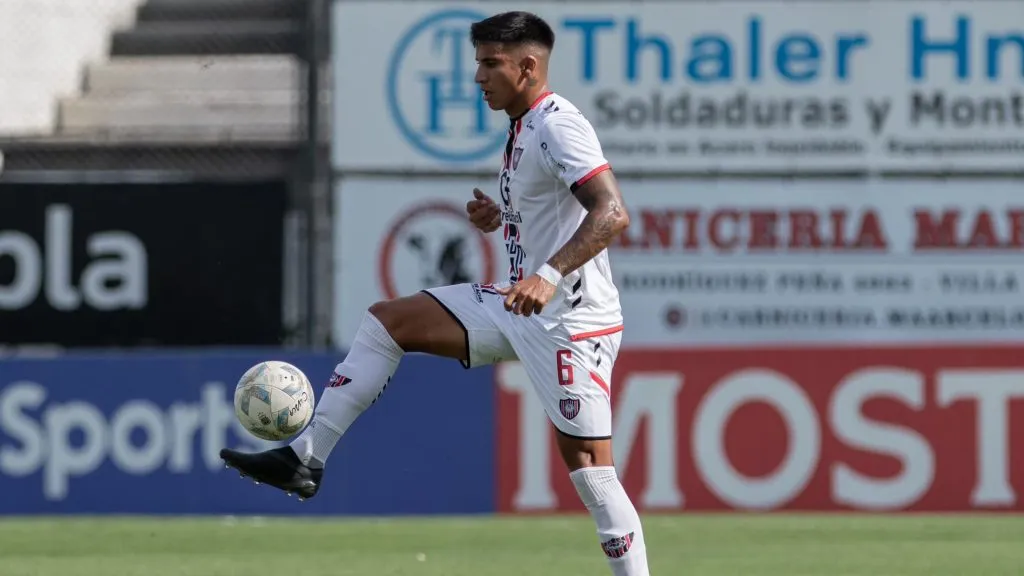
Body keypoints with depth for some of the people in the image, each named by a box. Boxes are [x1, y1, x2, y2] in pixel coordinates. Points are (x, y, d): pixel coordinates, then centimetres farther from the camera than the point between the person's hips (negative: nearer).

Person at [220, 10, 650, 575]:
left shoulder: (558, 125, -18)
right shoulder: (523, 130, 12)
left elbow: (611, 213, -29)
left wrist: (550, 275, -39)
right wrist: (498, 216, 7)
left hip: (568, 318, -10)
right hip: (523, 307, 10)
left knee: (588, 466, -10)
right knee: (386, 319, 6)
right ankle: (305, 458, 7)